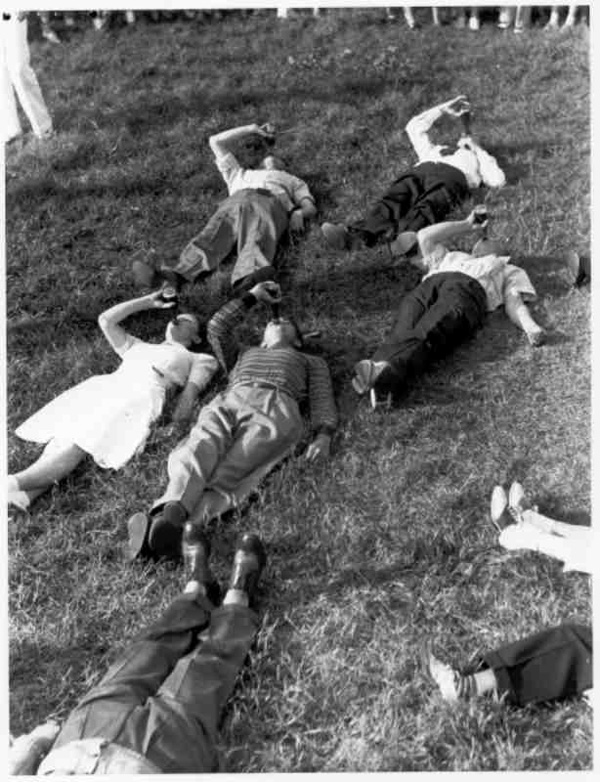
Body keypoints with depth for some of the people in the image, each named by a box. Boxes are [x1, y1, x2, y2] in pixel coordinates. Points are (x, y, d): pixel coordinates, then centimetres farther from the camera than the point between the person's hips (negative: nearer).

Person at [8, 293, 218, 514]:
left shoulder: (197, 359, 27)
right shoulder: (137, 346, 42)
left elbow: (191, 389, 8)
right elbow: (106, 320, 42)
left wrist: (177, 424, -11)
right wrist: (148, 301, 46)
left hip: (141, 395, -5)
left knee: (76, 445, -30)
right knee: (61, 440, -26)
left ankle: (17, 483, -50)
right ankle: (25, 495, -47)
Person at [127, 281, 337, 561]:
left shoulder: (311, 362, 39)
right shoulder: (243, 355, 49)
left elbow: (322, 398, 21)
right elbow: (217, 328, 38)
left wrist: (323, 434, -1)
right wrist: (252, 296, 45)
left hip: (275, 408, -3)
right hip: (225, 404, 3)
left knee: (225, 476, -33)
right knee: (195, 456, -33)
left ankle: (171, 518, -58)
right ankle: (171, 514, -58)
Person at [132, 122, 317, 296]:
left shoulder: (292, 180, 42)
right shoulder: (241, 175, 48)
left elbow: (310, 207, 22)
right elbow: (216, 141, 52)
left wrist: (299, 213, -3)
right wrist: (251, 130, 53)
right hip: (236, 200, 2)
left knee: (257, 238, -38)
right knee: (214, 235, -31)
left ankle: (250, 277, -70)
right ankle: (176, 275, -57)